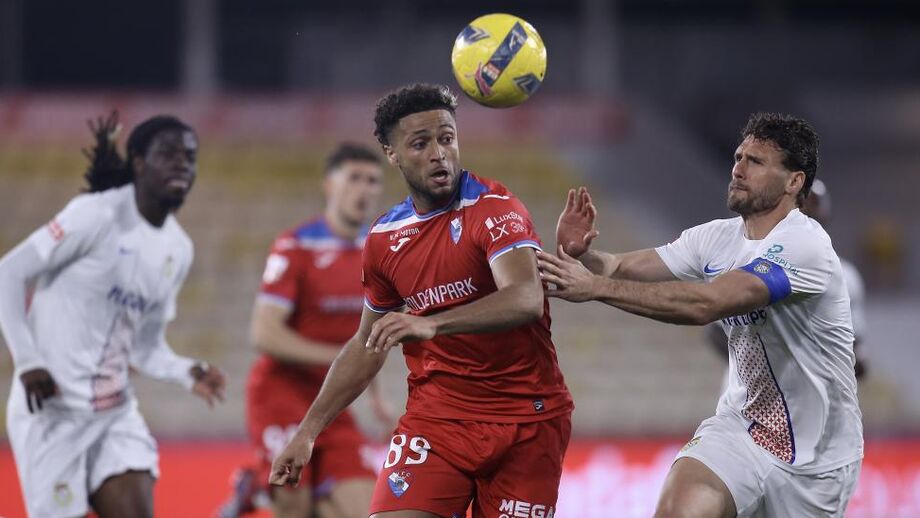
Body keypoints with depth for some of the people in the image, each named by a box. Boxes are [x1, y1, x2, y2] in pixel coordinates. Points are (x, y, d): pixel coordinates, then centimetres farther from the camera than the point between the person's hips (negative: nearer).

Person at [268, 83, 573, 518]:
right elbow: (367, 346, 19)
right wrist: (308, 432, 15)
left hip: (527, 419, -3)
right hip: (435, 414, 3)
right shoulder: (385, 238, 6)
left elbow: (526, 300, -30)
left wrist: (431, 323, -44)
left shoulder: (494, 208, -12)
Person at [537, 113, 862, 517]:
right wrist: (580, 256, -27)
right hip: (741, 427, 4)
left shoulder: (804, 245, -22)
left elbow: (704, 305, -33)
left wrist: (597, 287, -36)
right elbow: (622, 269, -3)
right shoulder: (717, 238, 0)